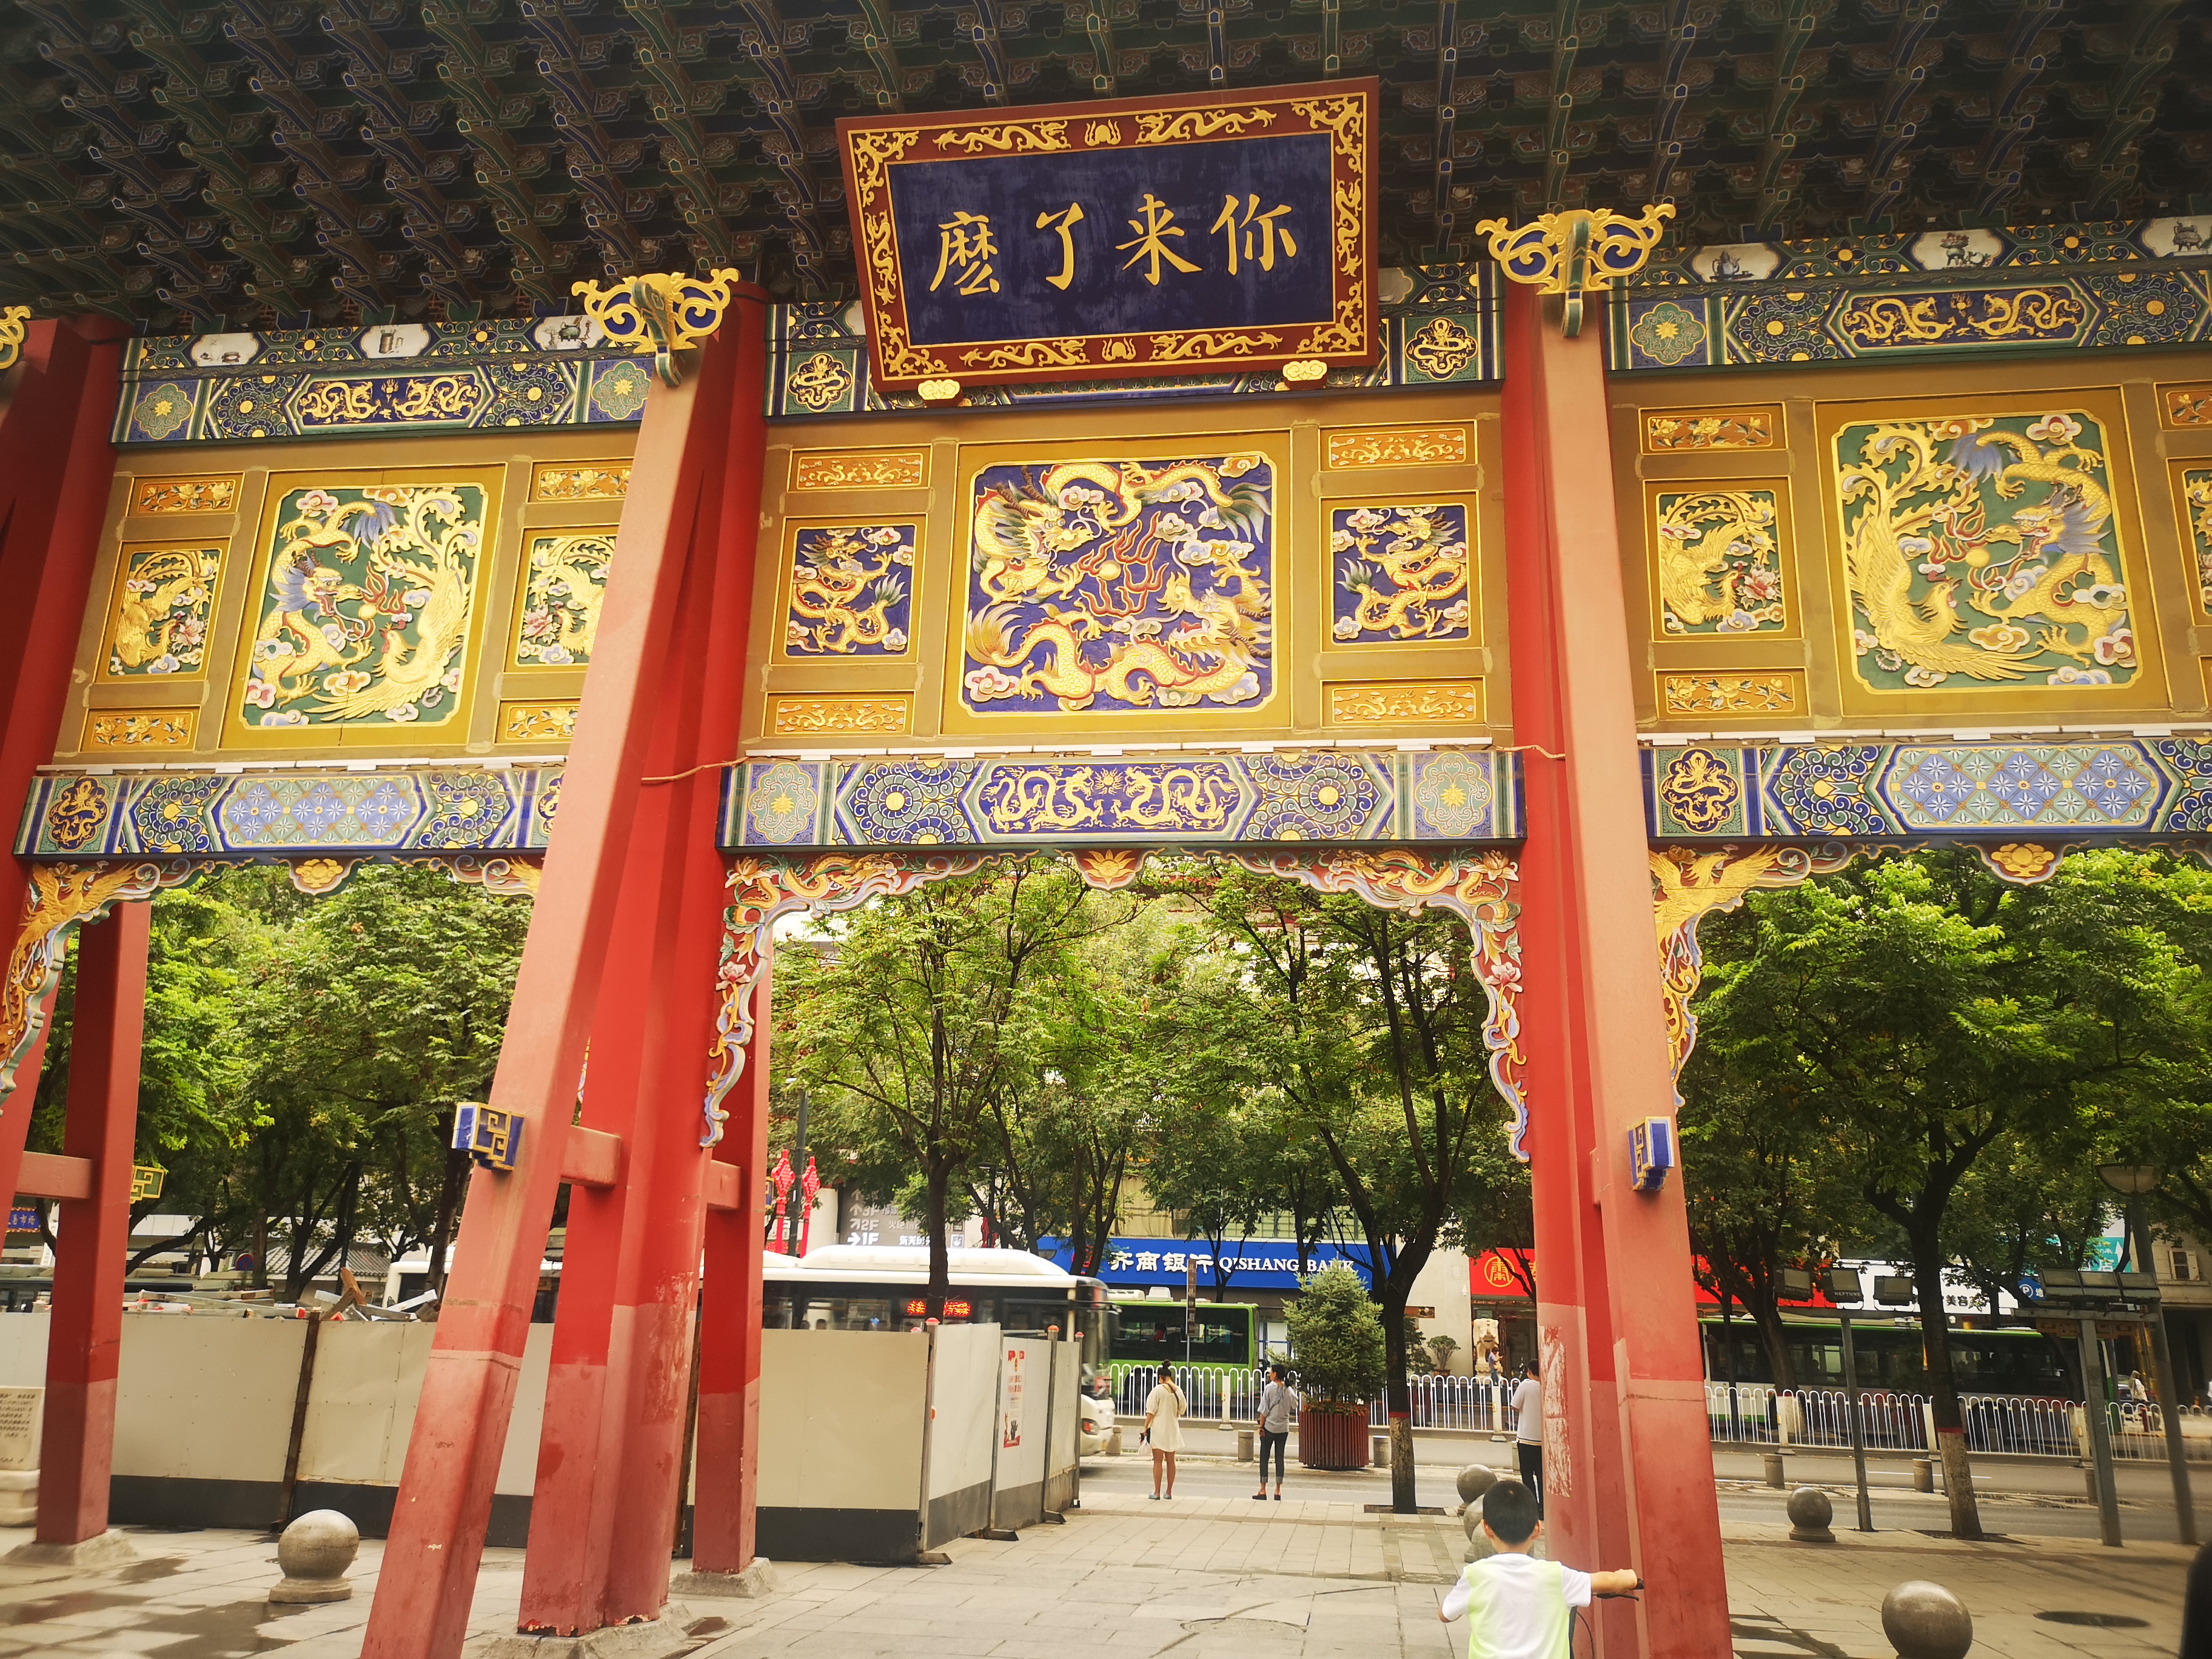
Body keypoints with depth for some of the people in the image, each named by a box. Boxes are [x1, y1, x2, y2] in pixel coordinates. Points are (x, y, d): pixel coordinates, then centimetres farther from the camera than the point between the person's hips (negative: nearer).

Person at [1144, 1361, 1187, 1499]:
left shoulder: (1158, 1389, -12)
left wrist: (1146, 1427, -6)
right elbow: (1182, 1410, 13)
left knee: (1158, 1461, 0)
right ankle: (1169, 1492, 15)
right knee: (1170, 1461, 11)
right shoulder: (1178, 1391, 1)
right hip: (1173, 1430, 5)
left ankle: (1157, 1492, 0)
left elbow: (1151, 1411, -13)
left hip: (1159, 1429, -5)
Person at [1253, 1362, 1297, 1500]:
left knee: (1264, 1458, 5)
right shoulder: (1289, 1390, 0)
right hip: (1283, 1428, 4)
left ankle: (1263, 1490, 6)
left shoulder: (1269, 1388, -11)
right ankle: (1278, 1491, 9)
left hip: (1269, 1427, -4)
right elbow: (1294, 1406, 12)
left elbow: (1264, 1410, -11)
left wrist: (1261, 1426, -4)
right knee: (1280, 1458, 9)